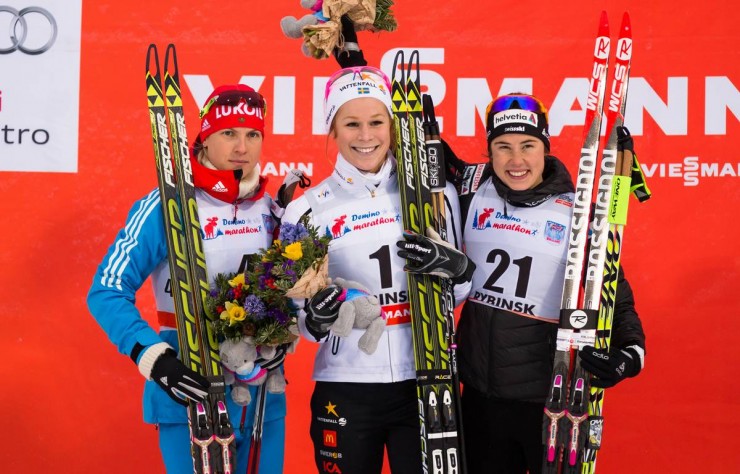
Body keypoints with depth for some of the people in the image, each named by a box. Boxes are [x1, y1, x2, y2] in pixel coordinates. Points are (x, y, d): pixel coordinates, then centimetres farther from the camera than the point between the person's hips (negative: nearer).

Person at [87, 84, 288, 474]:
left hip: (265, 398, 5)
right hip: (191, 398, -5)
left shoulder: (272, 209, 6)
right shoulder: (168, 205, -11)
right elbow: (107, 290, -13)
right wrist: (155, 358, -25)